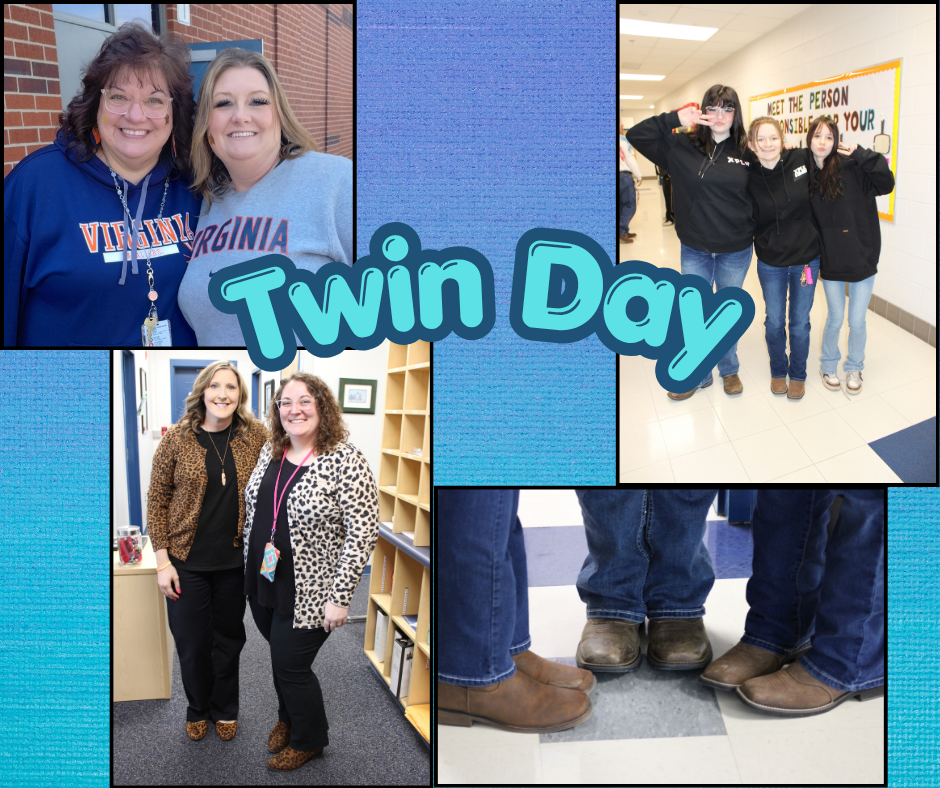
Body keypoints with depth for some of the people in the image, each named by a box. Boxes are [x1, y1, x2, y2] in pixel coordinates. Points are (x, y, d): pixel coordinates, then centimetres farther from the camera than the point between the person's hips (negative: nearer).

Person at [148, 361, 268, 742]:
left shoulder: (257, 437, -3)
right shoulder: (177, 439, -7)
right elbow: (157, 499, -3)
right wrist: (163, 560, -8)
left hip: (235, 560, 1)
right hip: (187, 561, -1)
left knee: (229, 638, 15)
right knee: (191, 642, 10)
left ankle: (225, 709, 36)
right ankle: (198, 709, 34)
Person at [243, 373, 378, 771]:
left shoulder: (345, 461, -20)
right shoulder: (270, 452, 2)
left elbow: (362, 533, -20)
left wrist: (339, 598, -20)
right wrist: (249, 566, 16)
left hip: (307, 594, -6)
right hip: (263, 585, 6)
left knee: (291, 666, 5)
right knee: (279, 656, 21)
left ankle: (309, 739, 31)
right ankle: (287, 718, 47)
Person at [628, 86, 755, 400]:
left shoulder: (746, 153, -3)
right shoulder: (683, 147, -5)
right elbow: (636, 135, -9)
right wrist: (675, 119, -18)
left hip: (736, 251, 0)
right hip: (695, 250, 0)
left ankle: (729, 370, 35)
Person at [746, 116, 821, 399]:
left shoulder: (802, 159, -11)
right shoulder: (748, 178, -13)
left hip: (806, 258, 0)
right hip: (771, 264, 0)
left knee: (800, 322, 13)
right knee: (774, 321, 15)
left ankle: (798, 374, 34)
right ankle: (778, 371, 38)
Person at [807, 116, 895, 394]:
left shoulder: (851, 167, -10)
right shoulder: (805, 174, -1)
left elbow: (886, 184, -20)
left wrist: (862, 155, -25)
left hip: (862, 257, -2)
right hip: (831, 261, 2)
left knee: (857, 321, 8)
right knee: (835, 318, 13)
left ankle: (854, 368, 31)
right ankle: (829, 365, 36)